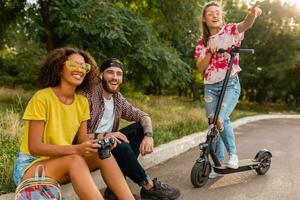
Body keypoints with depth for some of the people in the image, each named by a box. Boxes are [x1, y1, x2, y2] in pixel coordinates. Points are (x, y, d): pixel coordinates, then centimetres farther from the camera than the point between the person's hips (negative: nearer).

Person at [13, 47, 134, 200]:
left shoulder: (82, 102, 0)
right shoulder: (42, 97, -18)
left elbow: (82, 139, 1)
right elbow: (35, 147, -20)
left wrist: (99, 143, -22)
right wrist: (76, 149, -31)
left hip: (62, 162, 6)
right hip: (31, 165, -5)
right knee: (75, 160, -33)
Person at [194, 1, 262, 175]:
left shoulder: (230, 30, 1)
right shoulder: (202, 42, 10)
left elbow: (246, 24, -22)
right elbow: (201, 67, 1)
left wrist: (252, 14, -43)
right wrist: (210, 53, -14)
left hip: (230, 84, -4)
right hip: (210, 87, 4)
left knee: (220, 119, -22)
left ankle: (233, 153, 3)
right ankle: (219, 162, 21)